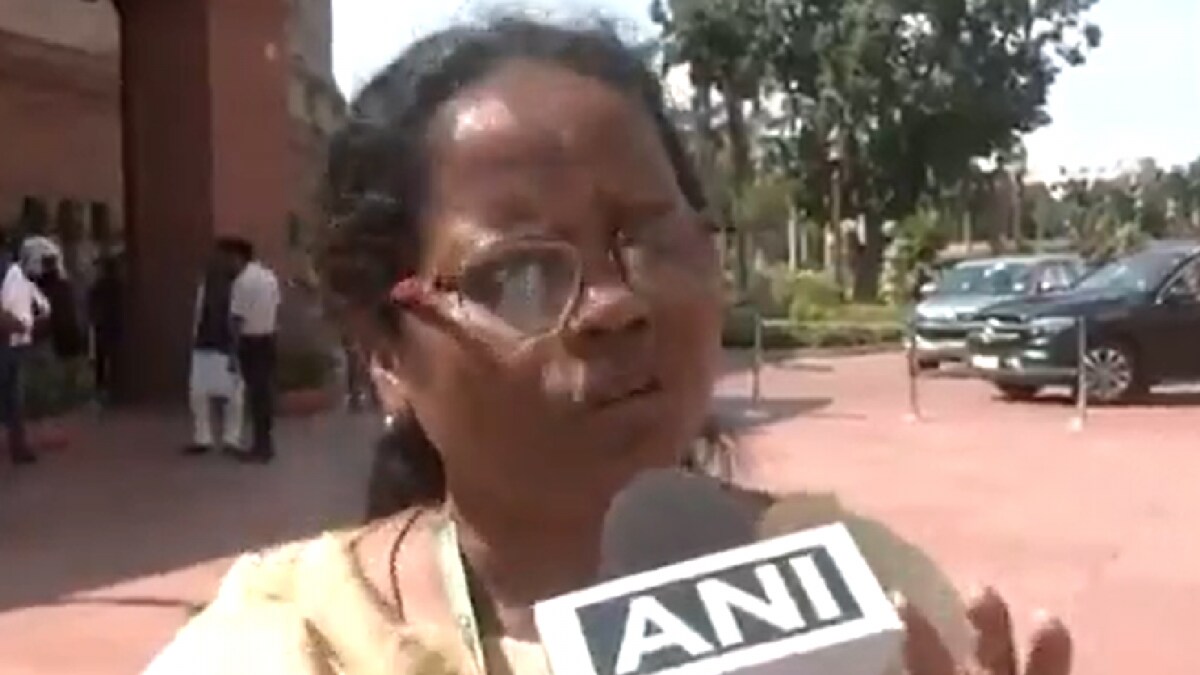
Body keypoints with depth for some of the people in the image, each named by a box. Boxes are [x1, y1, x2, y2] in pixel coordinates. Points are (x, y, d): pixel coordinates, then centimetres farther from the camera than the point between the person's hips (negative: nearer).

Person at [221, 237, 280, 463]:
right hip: (268, 338, 8)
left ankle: (260, 448, 3)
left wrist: (234, 351, -13)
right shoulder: (269, 276, 8)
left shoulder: (242, 281, -17)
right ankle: (266, 444, 19)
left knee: (255, 393, -2)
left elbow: (238, 318, -18)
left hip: (250, 341, -8)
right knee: (266, 390, 12)